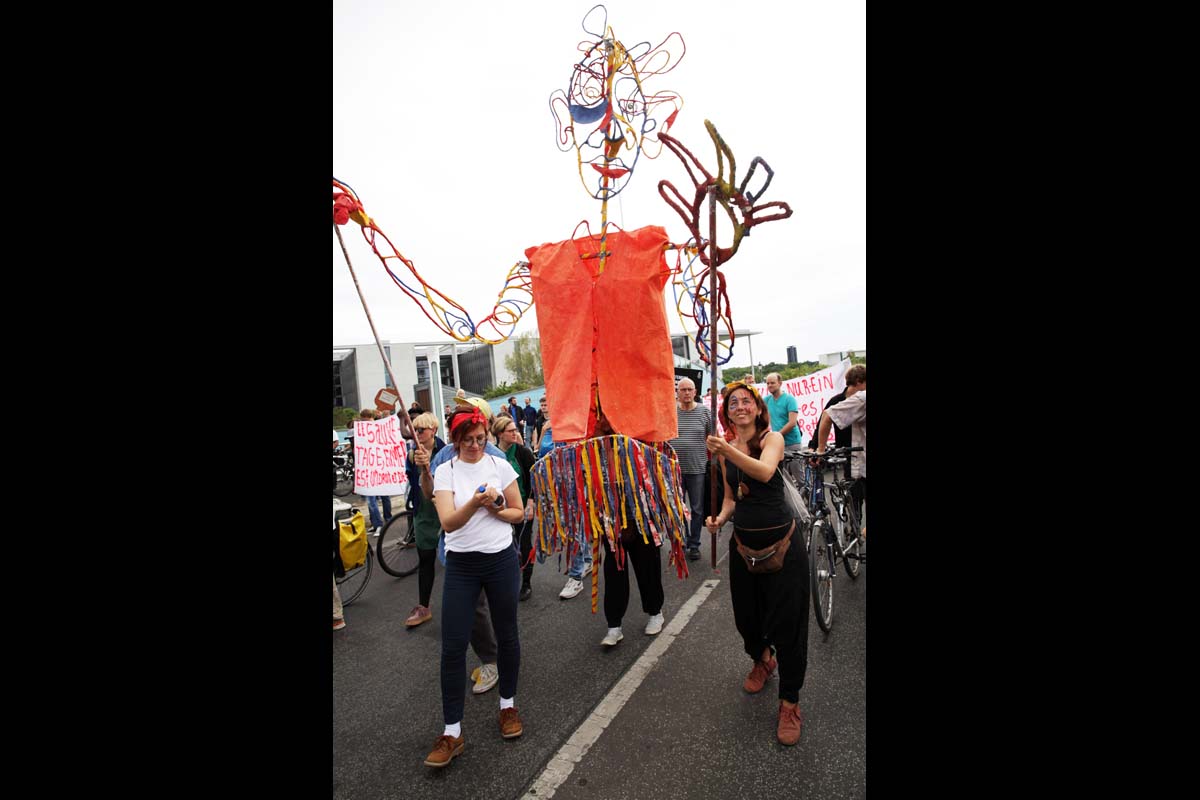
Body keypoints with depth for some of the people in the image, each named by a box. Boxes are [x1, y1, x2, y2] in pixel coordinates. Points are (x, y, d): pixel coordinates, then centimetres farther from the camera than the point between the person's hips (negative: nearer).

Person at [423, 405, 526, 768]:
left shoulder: (500, 465, -2)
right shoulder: (445, 471, -4)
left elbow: (518, 513, 5)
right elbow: (448, 522, -16)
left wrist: (496, 510, -15)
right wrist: (475, 502, -33)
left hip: (501, 560, 1)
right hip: (461, 564, 0)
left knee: (507, 634, 12)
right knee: (453, 646, 0)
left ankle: (508, 705, 34)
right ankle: (452, 731, 13)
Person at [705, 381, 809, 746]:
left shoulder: (772, 438, -10)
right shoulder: (727, 449, 5)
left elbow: (764, 471, -32)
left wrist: (727, 451, -47)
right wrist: (720, 518, -6)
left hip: (782, 543, -4)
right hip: (743, 544, 5)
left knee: (787, 623, 0)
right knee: (746, 617, 15)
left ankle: (789, 702, 21)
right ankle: (761, 659, 48)